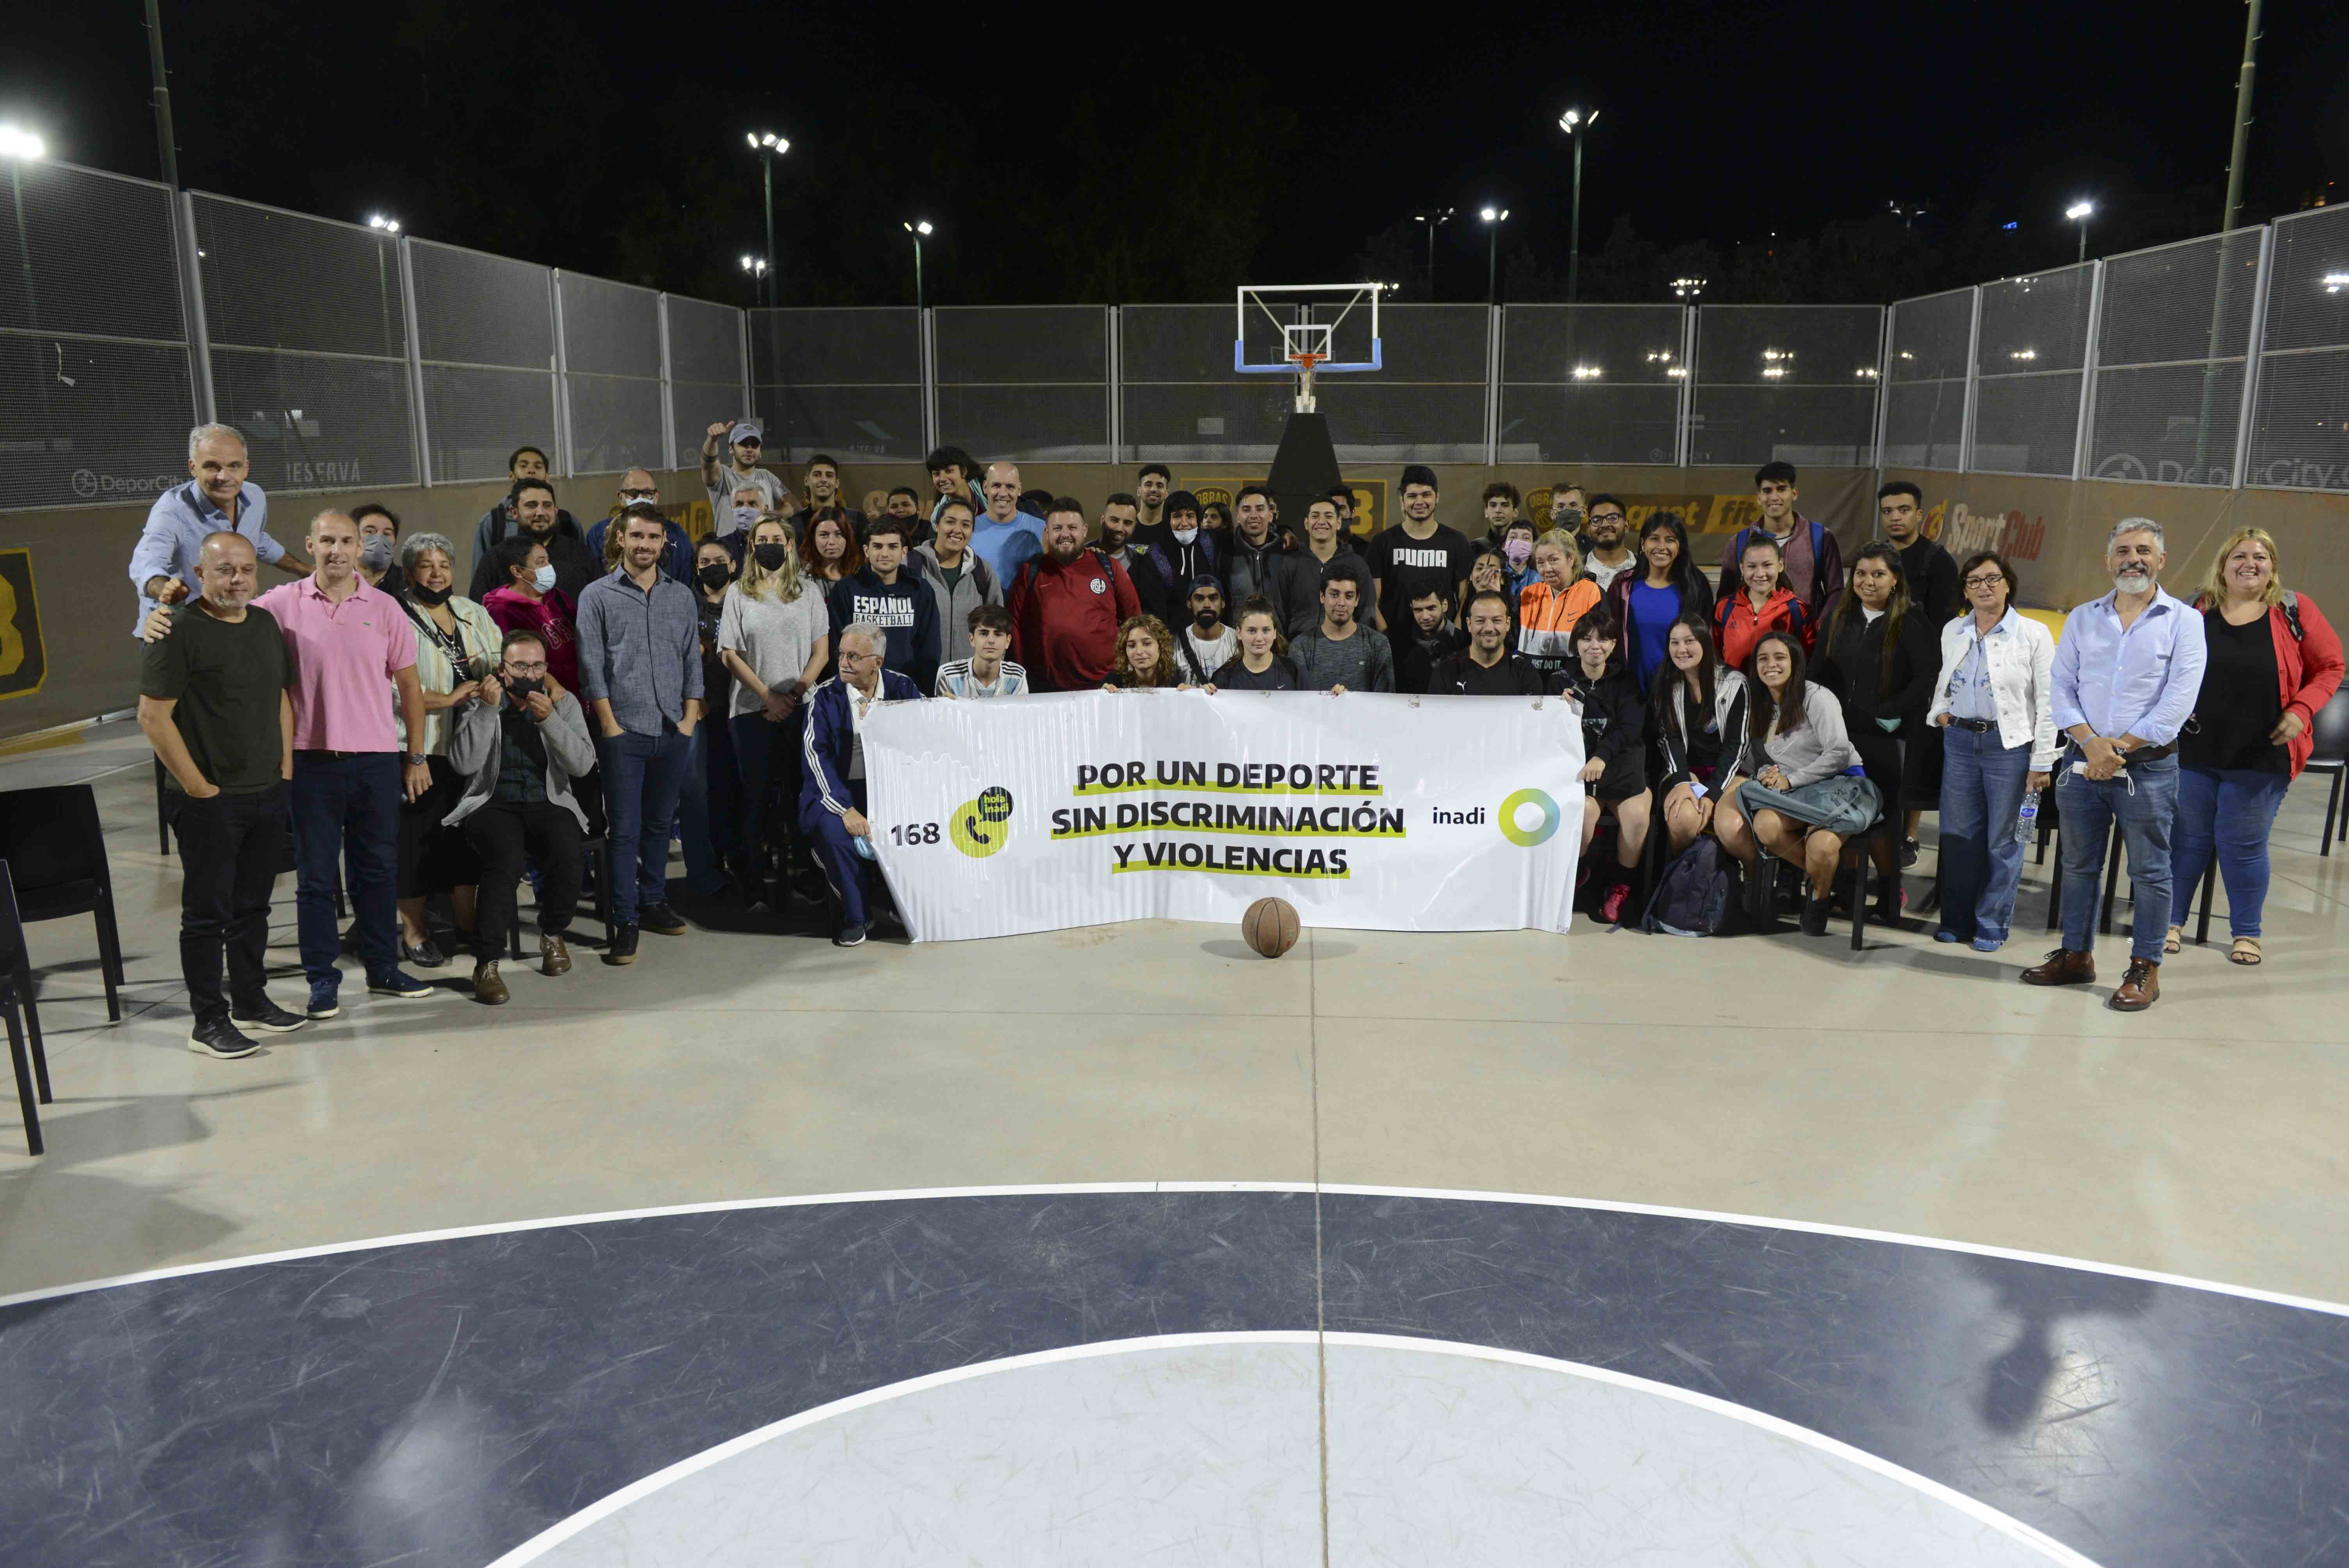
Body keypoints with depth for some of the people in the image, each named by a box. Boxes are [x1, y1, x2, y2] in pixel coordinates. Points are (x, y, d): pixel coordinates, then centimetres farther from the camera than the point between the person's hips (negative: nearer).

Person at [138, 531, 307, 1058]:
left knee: (253, 904, 16)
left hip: (268, 794, 7)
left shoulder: (264, 624, 11)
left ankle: (252, 1001, 28)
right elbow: (153, 716, -15)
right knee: (208, 911, 1)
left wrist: (286, 765, 10)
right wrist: (198, 786, -15)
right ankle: (208, 1021, 9)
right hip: (210, 798, -7)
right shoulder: (177, 630, -11)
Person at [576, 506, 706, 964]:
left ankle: (653, 902, 25)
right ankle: (625, 923, 1)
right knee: (625, 830, -3)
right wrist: (610, 725, -8)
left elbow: (692, 660, 12)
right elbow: (591, 667, -2)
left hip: (674, 733, 3)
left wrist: (690, 718, 3)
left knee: (659, 823, 12)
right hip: (624, 732, -3)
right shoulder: (598, 596, 2)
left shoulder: (681, 596, 12)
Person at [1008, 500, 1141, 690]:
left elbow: (1133, 618, 11)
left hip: (1104, 683, 0)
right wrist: (1023, 673, -1)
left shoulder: (1109, 569, 9)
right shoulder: (1031, 572, 8)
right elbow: (1015, 624, 6)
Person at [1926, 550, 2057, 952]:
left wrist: (2041, 763, -8)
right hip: (1960, 741, 4)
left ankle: (1992, 926, 13)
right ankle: (1957, 920, 19)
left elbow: (2047, 703, -4)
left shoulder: (2033, 634, -3)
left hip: (2009, 745, -4)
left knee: (2003, 840, 2)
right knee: (1958, 835, 8)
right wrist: (1938, 712, 5)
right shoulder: (1952, 632, 10)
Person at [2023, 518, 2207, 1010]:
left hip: (2148, 768, -4)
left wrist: (2119, 748, -15)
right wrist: (2091, 743, -12)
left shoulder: (2183, 621, -1)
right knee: (2078, 865, 12)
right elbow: (2061, 687, 3)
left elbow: (2178, 701, -10)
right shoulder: (2082, 619, 9)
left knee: (2150, 872, 3)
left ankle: (2145, 970, 12)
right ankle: (2076, 956, 24)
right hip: (2081, 762, 4)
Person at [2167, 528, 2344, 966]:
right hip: (2194, 749, 1)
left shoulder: (2294, 611, -2)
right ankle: (2172, 921, 24)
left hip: (2261, 757, -1)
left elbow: (2330, 667, 4)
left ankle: (2246, 932, 23)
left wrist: (2301, 710, -10)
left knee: (2244, 845, 6)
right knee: (2187, 838, 9)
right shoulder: (2196, 611, 2)